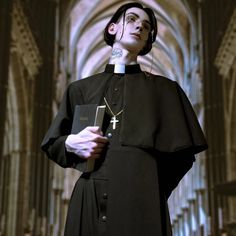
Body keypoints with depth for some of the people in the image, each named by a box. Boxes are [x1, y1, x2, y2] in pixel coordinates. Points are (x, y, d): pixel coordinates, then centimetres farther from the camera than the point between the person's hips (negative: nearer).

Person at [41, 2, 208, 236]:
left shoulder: (163, 89, 12)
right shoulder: (81, 88, 16)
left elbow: (182, 153, 9)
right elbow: (51, 144, 15)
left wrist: (149, 187, 0)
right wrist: (71, 144, -6)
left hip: (140, 201, -1)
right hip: (88, 200, 2)